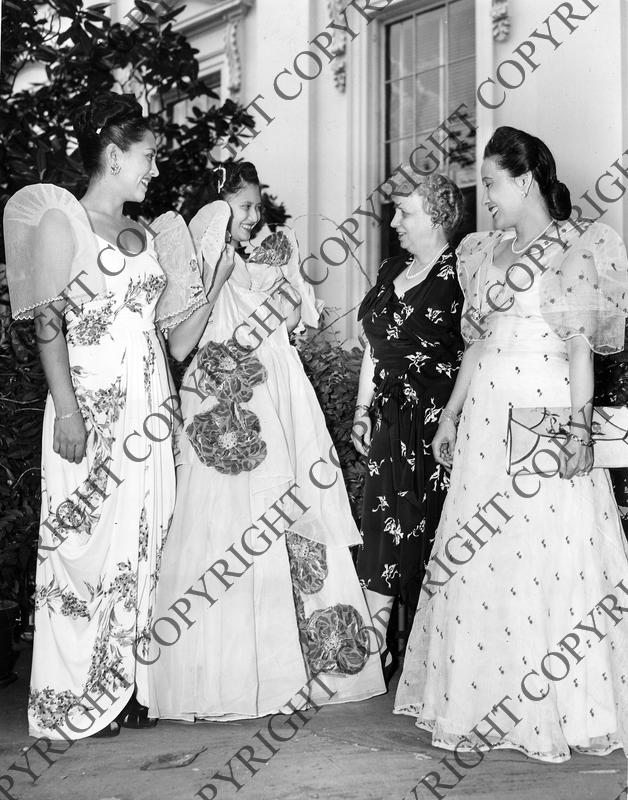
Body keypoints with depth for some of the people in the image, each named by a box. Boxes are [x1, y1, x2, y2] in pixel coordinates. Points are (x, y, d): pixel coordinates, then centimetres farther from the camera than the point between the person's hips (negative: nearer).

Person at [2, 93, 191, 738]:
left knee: (143, 539, 6)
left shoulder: (142, 236, 17)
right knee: (88, 538, -4)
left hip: (148, 406, 7)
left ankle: (129, 686, 15)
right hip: (92, 401, -7)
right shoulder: (61, 221, -3)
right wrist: (66, 410, -16)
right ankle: (77, 698, 6)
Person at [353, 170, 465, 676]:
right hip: (392, 425, 7)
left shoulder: (459, 276, -9)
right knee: (383, 530, 6)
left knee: (432, 530, 0)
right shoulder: (391, 271, 14)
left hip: (441, 424, -7)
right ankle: (376, 647, 13)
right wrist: (362, 409, 15)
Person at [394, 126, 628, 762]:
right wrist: (449, 418, 17)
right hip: (485, 418, 5)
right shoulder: (486, 253, 16)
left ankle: (560, 708, 8)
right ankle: (486, 705, 15)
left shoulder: (572, 248, 0)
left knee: (549, 554, -4)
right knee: (479, 561, 5)